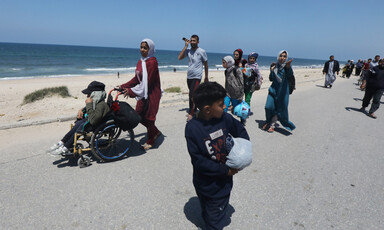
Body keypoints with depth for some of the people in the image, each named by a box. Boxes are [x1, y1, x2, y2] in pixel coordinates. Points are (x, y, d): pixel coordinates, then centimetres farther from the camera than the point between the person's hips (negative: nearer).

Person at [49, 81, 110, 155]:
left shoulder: (102, 105, -24)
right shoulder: (95, 102, 6)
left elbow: (93, 120, -36)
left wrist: (89, 104, -30)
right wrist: (82, 110, 4)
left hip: (95, 127, -9)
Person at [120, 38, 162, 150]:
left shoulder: (152, 62, -16)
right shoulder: (141, 61, 10)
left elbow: (147, 81, -22)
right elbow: (136, 78, 14)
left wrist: (131, 91, -24)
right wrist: (123, 86, 7)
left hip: (152, 93, -8)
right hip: (142, 93, 8)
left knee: (149, 117, 1)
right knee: (139, 115, 12)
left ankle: (150, 142, 20)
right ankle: (156, 132, 33)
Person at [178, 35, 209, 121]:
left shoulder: (202, 51, -4)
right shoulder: (188, 50, 6)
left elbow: (206, 64, 3)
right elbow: (179, 57, -6)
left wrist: (206, 77, 5)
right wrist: (186, 46, -5)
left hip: (197, 77, -5)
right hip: (189, 76, 5)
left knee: (192, 95, -15)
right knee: (192, 95, 15)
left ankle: (191, 114, -11)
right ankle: (193, 110, 28)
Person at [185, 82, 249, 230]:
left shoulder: (224, 118, -13)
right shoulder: (192, 128, -24)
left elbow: (241, 132, 4)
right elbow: (198, 161, -22)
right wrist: (225, 170, -20)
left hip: (224, 182, 3)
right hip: (206, 183, -2)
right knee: (207, 215, 24)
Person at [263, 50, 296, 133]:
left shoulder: (286, 67, -6)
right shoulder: (274, 66, 6)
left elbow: (290, 75, -29)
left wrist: (289, 67, -50)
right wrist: (272, 71, -6)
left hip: (282, 91, -3)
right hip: (273, 89, 3)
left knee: (279, 108, 2)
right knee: (268, 107, -4)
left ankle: (272, 125, 17)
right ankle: (268, 122, 20)